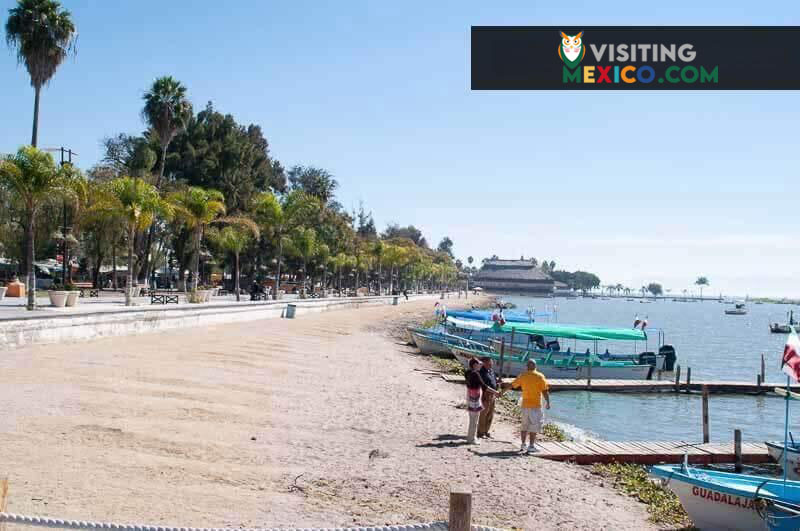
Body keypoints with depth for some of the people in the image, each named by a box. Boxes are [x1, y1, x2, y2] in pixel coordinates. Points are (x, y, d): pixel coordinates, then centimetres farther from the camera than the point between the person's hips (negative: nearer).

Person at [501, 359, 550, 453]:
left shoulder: (522, 376, 1)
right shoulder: (540, 376, -8)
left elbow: (511, 385, 8)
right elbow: (545, 391, -10)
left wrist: (502, 390, 22)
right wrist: (547, 402, 0)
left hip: (525, 404, 4)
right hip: (536, 405, -4)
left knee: (524, 425, 15)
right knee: (534, 426, 2)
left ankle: (523, 445, 16)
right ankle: (531, 446, 1)